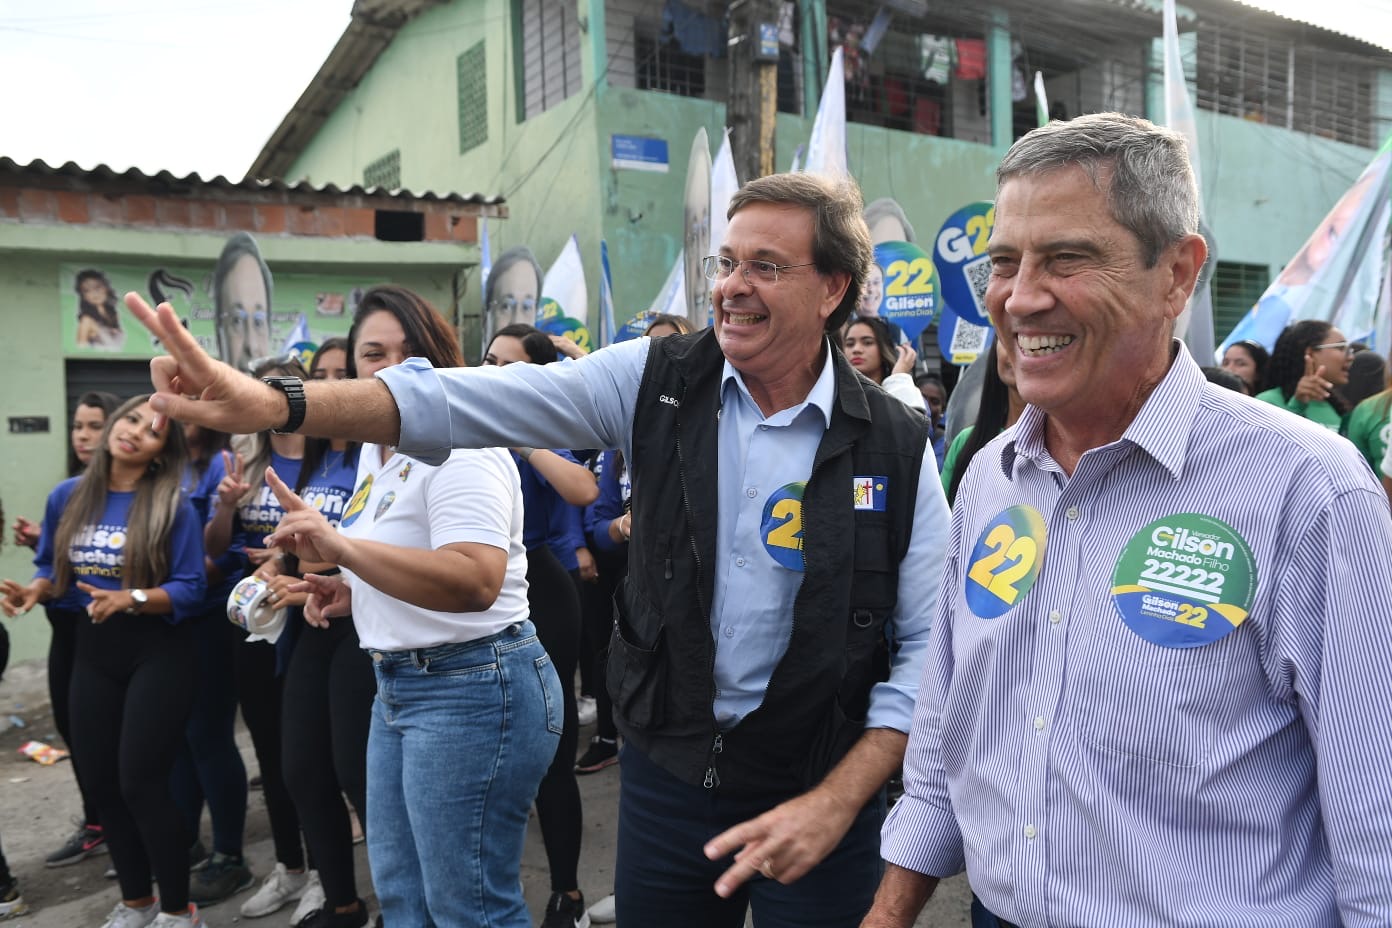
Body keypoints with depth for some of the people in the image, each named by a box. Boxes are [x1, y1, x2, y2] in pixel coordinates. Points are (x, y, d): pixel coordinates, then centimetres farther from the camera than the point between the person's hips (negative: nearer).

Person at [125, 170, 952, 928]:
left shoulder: (898, 447, -9)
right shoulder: (657, 383, -6)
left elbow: (930, 641, -7)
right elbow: (468, 402, -14)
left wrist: (836, 802, -15)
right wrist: (277, 404, -25)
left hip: (814, 794, -1)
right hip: (665, 769, 2)